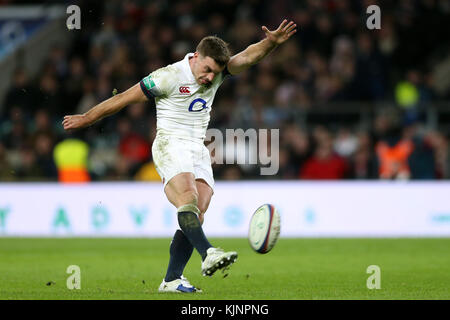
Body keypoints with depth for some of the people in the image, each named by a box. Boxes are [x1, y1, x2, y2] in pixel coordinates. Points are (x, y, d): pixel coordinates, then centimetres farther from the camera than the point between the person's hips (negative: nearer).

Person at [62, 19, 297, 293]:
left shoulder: (218, 72, 5)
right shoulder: (169, 77, -11)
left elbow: (248, 57, -9)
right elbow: (123, 99, -4)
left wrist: (272, 42, -29)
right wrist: (86, 119, 3)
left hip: (199, 151, 6)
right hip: (170, 145, -6)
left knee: (196, 216, -7)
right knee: (188, 199, -29)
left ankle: (171, 280, -6)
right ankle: (208, 254, -48)